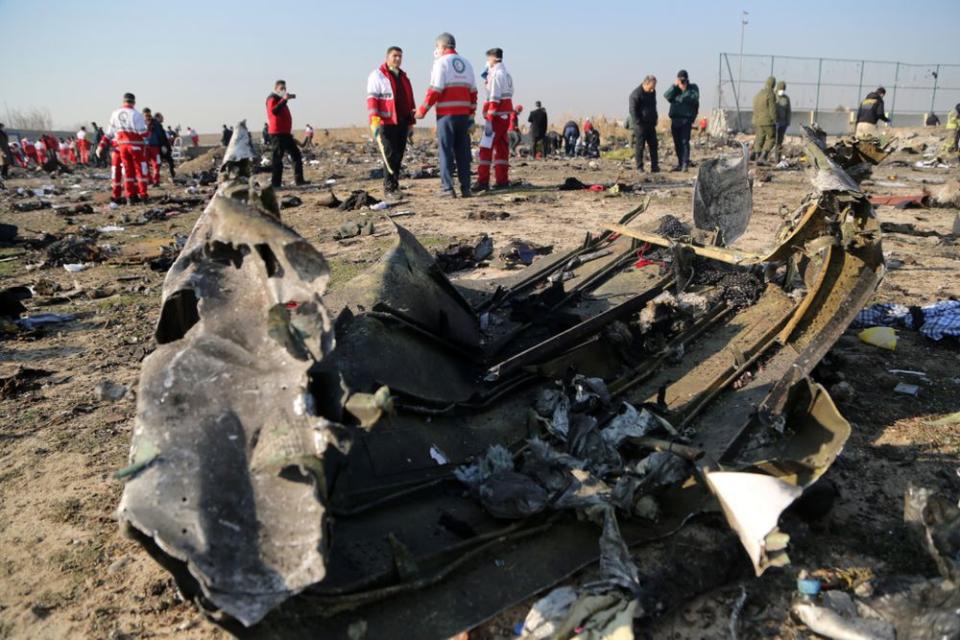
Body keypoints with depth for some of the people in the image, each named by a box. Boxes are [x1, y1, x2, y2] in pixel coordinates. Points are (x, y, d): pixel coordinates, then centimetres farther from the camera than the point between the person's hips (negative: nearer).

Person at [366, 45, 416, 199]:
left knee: (399, 157, 7)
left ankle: (394, 186, 15)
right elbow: (372, 99, -8)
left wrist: (411, 123, 22)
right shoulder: (377, 75, -1)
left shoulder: (403, 77, 20)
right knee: (390, 156, -10)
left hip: (402, 123, 7)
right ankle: (389, 189, -7)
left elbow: (409, 100, 25)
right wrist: (374, 122, -19)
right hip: (386, 123, -6)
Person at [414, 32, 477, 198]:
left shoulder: (441, 62, -4)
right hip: (464, 114, 5)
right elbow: (473, 91, 15)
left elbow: (435, 90, -11)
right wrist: (471, 115, 20)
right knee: (463, 151, 8)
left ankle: (447, 188, -4)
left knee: (446, 151, -2)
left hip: (446, 114, -5)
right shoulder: (466, 63, 15)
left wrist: (421, 111, -4)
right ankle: (465, 188, 9)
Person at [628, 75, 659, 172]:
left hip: (651, 124, 7)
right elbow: (633, 111, -15)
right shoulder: (636, 94, -14)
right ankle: (639, 168, 4)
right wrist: (639, 124, -17)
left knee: (653, 145, 6)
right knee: (639, 146, -2)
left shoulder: (652, 92, 10)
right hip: (640, 125, -7)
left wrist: (654, 120, 15)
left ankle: (654, 167, 10)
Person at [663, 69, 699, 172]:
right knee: (677, 143, 8)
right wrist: (674, 86, -12)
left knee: (685, 141, -14)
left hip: (686, 119, -5)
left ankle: (685, 163, -16)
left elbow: (694, 99, -12)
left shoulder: (693, 87, 6)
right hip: (675, 119, 5)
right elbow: (667, 96, -3)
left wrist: (684, 90, -13)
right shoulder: (675, 88, 15)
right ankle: (680, 164, 17)